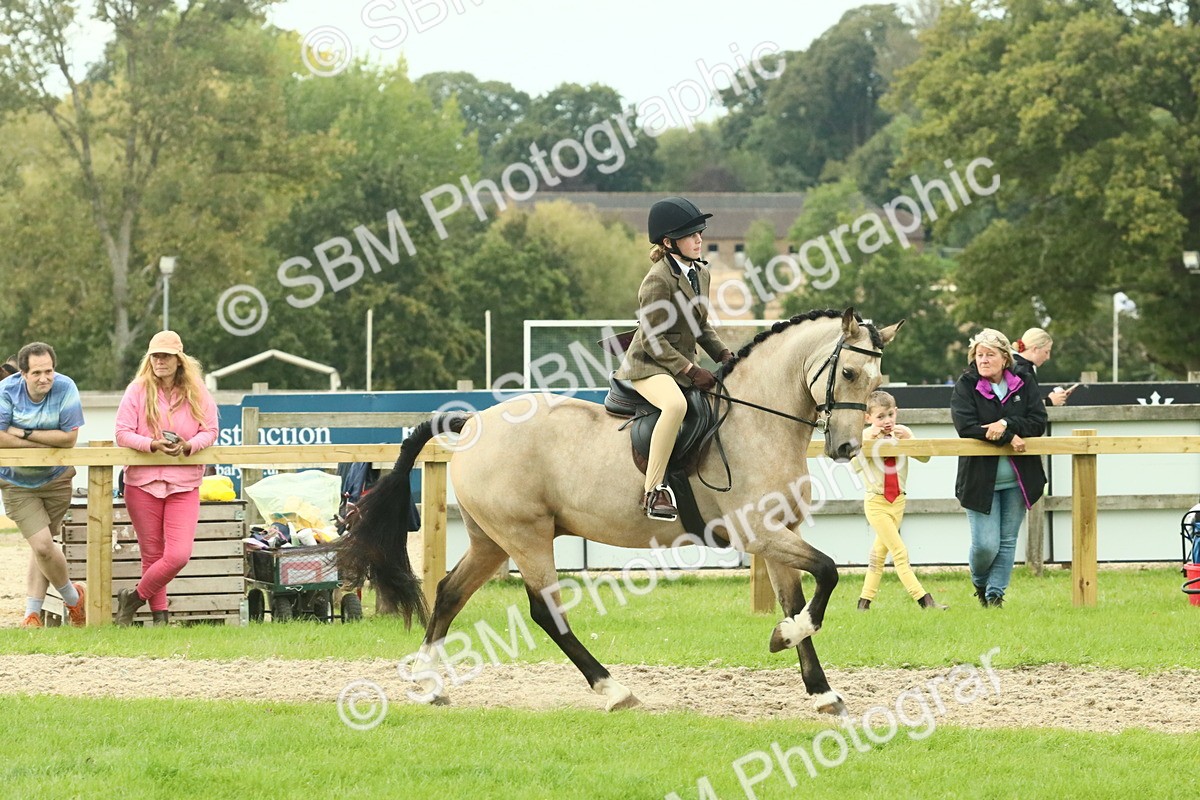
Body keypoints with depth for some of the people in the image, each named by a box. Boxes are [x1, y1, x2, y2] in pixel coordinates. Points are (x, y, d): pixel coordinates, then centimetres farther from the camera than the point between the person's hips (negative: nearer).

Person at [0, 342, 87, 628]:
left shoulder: (65, 388, -16)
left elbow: (69, 437, -18)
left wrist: (25, 434, -21)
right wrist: (49, 443, -21)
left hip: (55, 479, 1)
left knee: (42, 546, 7)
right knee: (42, 545, -9)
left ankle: (32, 613, 19)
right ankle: (73, 597, 16)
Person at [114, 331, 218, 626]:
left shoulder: (197, 394, 4)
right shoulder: (138, 391, 0)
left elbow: (210, 431, 4)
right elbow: (122, 433, -4)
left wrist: (189, 446, -17)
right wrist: (153, 444, -20)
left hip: (184, 486, 0)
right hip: (143, 483, 0)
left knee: (178, 555, -12)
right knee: (152, 555, 4)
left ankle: (134, 597, 7)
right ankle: (159, 615, 20)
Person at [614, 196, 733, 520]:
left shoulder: (701, 274, 10)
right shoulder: (658, 280, -16)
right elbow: (652, 340, -19)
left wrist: (723, 355, 4)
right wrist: (691, 371, -21)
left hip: (684, 364, 9)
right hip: (649, 366, -9)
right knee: (676, 404, -38)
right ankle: (653, 491, -37)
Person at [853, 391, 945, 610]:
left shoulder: (902, 433, 1)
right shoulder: (865, 437, -7)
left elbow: (925, 457, -8)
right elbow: (856, 466, -19)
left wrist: (909, 440, -21)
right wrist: (867, 443, -27)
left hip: (898, 501, 5)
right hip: (876, 503, -5)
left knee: (880, 552, 11)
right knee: (899, 552, -10)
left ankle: (865, 601, 20)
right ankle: (923, 599, -14)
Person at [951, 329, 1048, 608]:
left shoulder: (1025, 384, 4)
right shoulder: (966, 386, -3)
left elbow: (1038, 422, -5)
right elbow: (966, 426, -16)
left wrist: (1006, 425, -21)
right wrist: (1009, 438, -19)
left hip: (1017, 479, 3)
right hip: (980, 478, -3)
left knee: (1008, 541, 4)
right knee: (985, 544, -6)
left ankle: (995, 592, 16)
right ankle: (979, 583, 23)